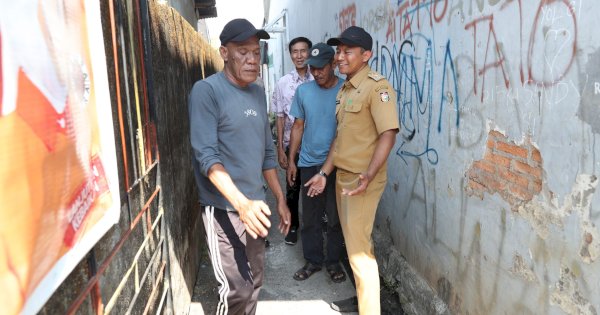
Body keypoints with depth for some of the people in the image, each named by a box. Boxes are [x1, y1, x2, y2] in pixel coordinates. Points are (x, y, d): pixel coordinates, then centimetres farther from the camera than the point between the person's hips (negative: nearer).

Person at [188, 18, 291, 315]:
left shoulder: (258, 93, 9)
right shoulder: (207, 90, -12)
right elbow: (206, 155, -22)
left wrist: (280, 199, 13)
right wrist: (242, 203, -32)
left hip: (255, 206, 7)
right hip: (223, 208, -7)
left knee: (254, 281, 17)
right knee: (237, 289, -4)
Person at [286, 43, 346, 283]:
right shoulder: (303, 91, 1)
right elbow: (298, 126, 7)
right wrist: (290, 160, 5)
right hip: (309, 164, 3)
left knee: (335, 217, 9)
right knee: (310, 217, 11)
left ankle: (334, 261, 26)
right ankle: (313, 260, 27)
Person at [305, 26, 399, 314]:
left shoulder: (376, 86, -14)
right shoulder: (344, 90, 13)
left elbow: (388, 134, -23)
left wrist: (368, 176, -33)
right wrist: (324, 173, 16)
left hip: (362, 180, -8)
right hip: (342, 177, 9)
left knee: (359, 248, -4)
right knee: (353, 242, 18)